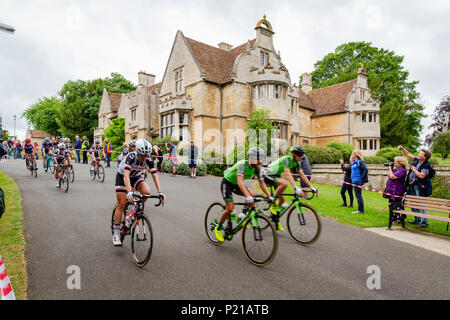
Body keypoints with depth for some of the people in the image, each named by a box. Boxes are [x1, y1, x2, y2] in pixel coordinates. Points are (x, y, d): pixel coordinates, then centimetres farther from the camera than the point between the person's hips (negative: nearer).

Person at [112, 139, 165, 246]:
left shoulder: (148, 160, -23)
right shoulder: (131, 157, -34)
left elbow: (155, 176, -26)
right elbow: (126, 175, -45)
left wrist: (160, 193, -36)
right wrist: (129, 192, -57)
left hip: (136, 177, 3)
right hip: (122, 176, -3)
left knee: (146, 192, -24)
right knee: (121, 204, -9)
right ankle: (116, 232, 3)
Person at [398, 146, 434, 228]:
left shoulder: (426, 165, -15)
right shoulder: (416, 160, 8)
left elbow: (422, 176, -25)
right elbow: (408, 154, 17)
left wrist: (414, 169, -13)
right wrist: (402, 148, 5)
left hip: (421, 188, -9)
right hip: (412, 187, 9)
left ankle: (424, 222, 0)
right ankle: (417, 220, 29)